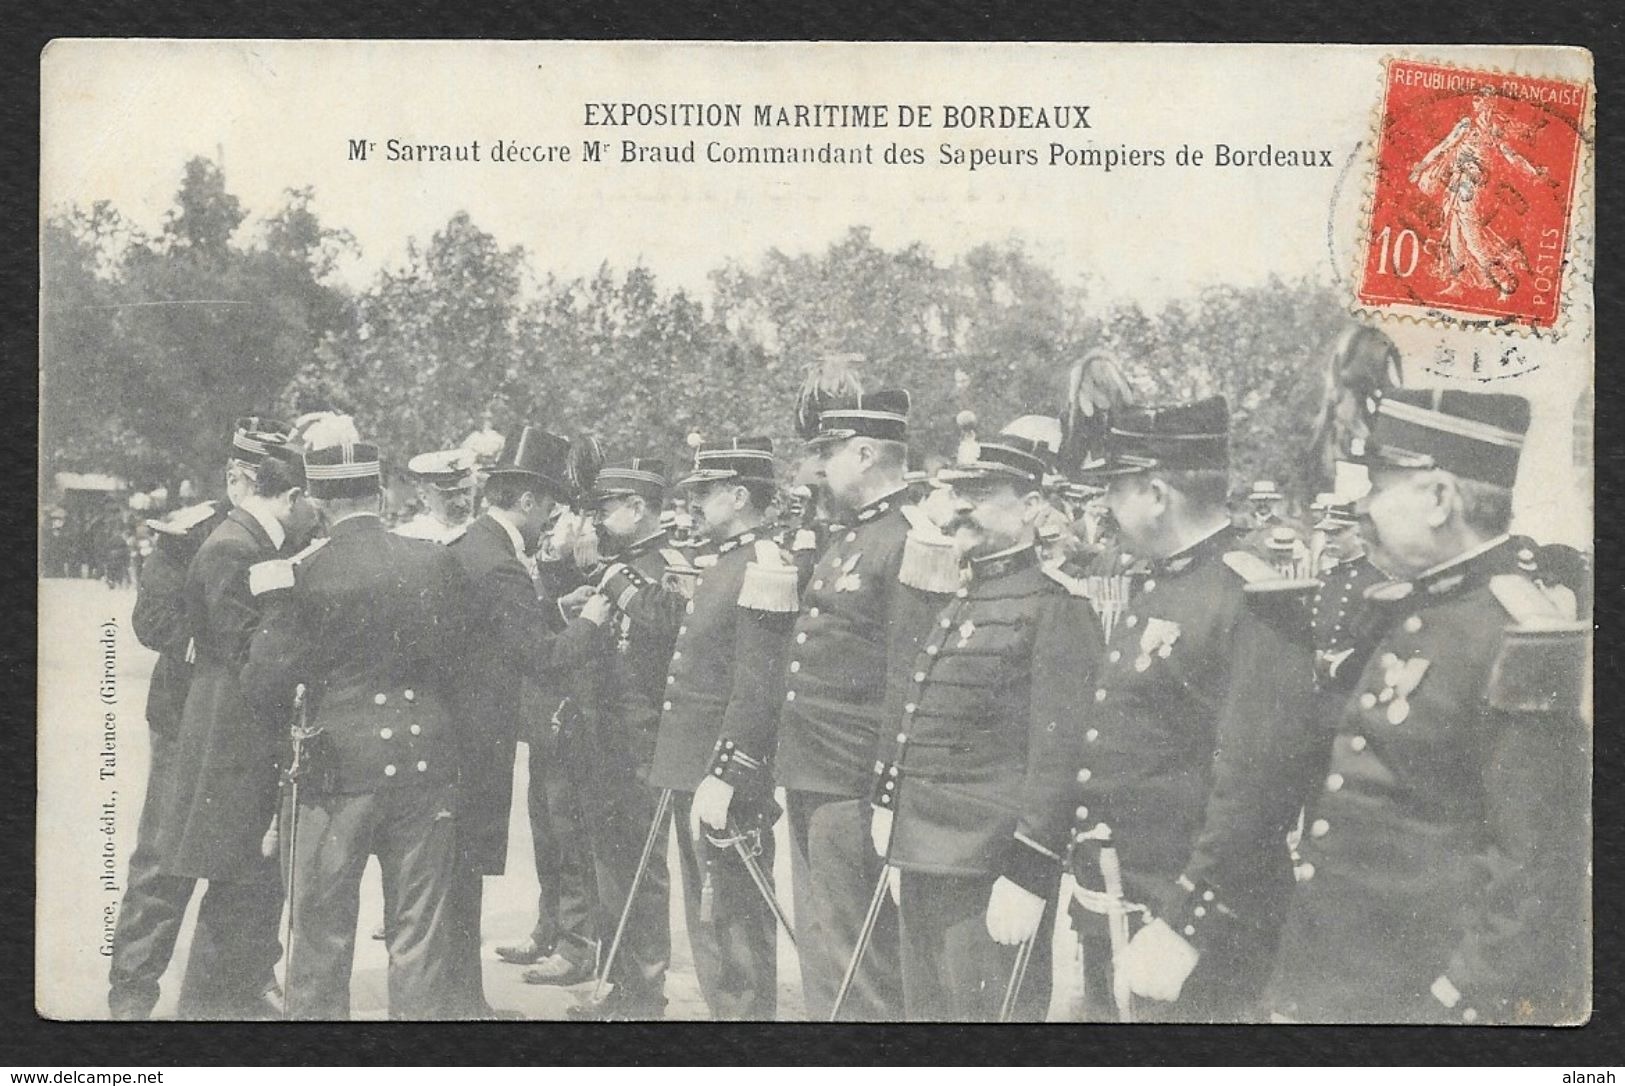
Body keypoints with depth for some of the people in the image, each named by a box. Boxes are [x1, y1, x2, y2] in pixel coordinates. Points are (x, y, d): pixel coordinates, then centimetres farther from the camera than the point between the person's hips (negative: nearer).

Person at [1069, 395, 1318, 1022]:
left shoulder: (1253, 604, -18)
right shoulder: (1157, 589, 12)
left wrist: (1182, 932, -23)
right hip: (1112, 920, 9)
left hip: (1188, 929, -9)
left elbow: (1255, 787, -24)